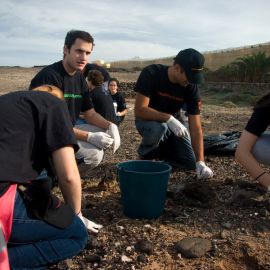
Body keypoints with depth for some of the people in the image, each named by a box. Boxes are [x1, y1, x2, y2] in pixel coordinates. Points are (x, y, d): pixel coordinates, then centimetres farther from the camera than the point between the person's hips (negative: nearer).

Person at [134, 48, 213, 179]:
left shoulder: (191, 87, -18)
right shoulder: (151, 74, -27)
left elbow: (196, 127, -21)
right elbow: (139, 110, -33)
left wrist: (200, 162, -29)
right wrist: (169, 118, -44)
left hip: (172, 124, 4)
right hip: (148, 119, -3)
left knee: (190, 163, -6)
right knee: (159, 128, -39)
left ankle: (160, 150, 21)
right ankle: (144, 157, -8)